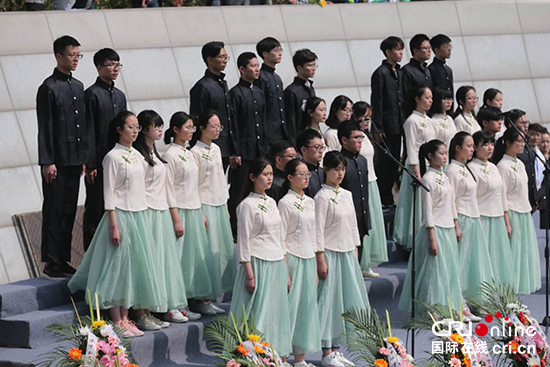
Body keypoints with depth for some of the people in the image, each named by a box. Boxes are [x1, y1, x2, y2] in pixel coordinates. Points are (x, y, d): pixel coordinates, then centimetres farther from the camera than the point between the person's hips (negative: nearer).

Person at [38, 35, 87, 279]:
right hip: (57, 160, -7)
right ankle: (51, 263, 2)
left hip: (75, 160, 7)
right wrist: (47, 162, -15)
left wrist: (84, 158, 15)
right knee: (54, 211, -3)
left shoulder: (78, 87, 14)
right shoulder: (49, 88, -9)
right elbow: (45, 128, -11)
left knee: (69, 211, 9)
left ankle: (63, 260, 15)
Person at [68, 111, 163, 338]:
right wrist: (113, 225, -16)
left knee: (134, 266, 8)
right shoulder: (113, 157, -10)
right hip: (121, 215, -7)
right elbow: (109, 193, -12)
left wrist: (143, 220, 15)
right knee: (118, 267, -4)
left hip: (139, 215, 7)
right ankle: (117, 322, -1)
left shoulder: (137, 155, 11)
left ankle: (125, 319, 13)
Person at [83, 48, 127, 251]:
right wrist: (90, 164, -15)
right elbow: (89, 132, -11)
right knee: (95, 208, -1)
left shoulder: (120, 95, 14)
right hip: (99, 162, -7)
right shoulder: (92, 94, -8)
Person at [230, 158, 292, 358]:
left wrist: (285, 271, 16)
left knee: (276, 310, 9)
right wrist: (250, 274, -15)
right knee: (258, 313, -5)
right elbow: (243, 242, -11)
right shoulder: (248, 205, -9)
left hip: (277, 264, 7)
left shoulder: (271, 202, 12)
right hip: (258, 264, -7)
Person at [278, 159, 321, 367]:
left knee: (307, 306, 7)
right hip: (293, 258, -7)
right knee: (291, 305, -5)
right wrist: (285, 271, -14)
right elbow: (281, 239, -11)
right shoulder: (285, 203, -8)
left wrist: (316, 265, 13)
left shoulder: (310, 202, 12)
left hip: (309, 259, 7)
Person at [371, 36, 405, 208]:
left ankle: (388, 198, 17)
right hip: (386, 126, -8)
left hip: (397, 126, 8)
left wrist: (404, 123, 16)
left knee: (394, 162, 10)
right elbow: (377, 103, -13)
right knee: (384, 162, -4)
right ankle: (381, 199, 2)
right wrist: (378, 128, -16)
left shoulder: (399, 73, 14)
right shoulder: (381, 73, -11)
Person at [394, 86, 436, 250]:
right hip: (417, 167, -8)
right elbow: (411, 150, -14)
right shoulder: (412, 121, -11)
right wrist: (417, 174, -18)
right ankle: (414, 240, 0)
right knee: (418, 204, -5)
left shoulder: (428, 120, 14)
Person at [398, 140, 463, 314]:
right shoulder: (428, 179, -12)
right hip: (436, 230, -8)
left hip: (449, 230, 8)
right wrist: (432, 239, -17)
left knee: (450, 270, 10)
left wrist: (455, 229, 16)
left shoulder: (444, 177, 12)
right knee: (434, 272, -4)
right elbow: (428, 211, -14)